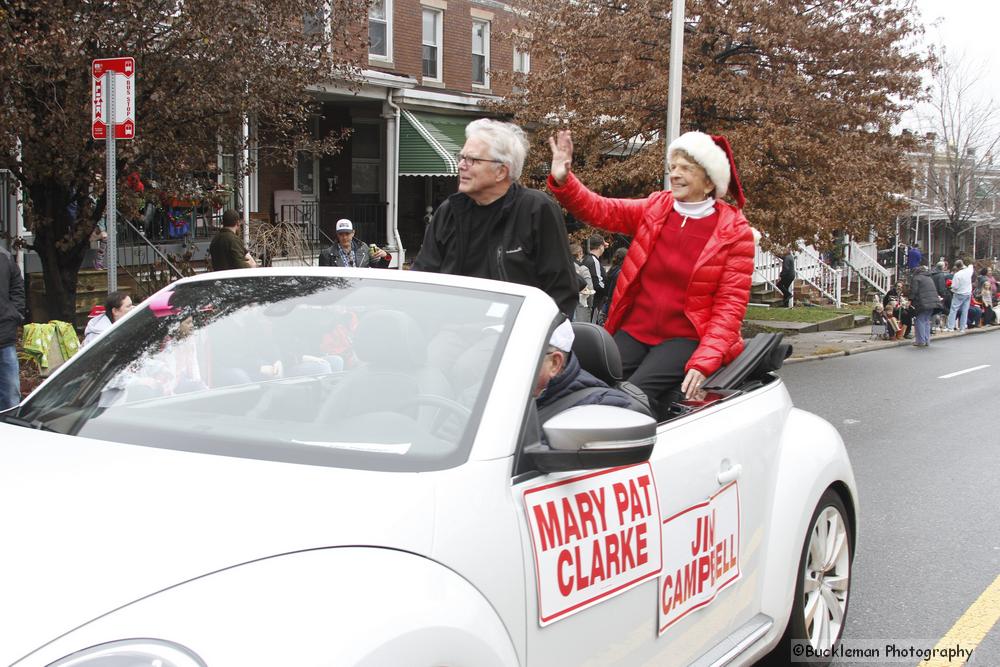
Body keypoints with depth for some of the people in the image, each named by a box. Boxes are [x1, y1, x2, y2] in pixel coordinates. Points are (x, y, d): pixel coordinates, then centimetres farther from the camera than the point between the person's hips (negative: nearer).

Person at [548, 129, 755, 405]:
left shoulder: (735, 231, -2)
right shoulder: (655, 208, 9)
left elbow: (731, 304, -7)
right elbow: (599, 210, 4)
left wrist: (704, 362, -20)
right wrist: (562, 180, -16)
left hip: (684, 339, -4)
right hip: (633, 331, 4)